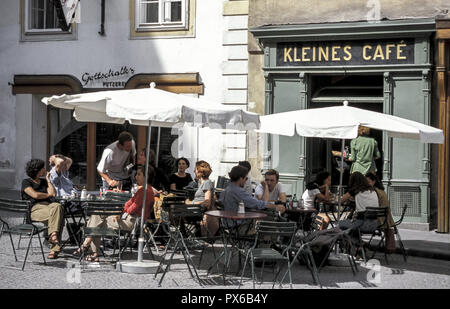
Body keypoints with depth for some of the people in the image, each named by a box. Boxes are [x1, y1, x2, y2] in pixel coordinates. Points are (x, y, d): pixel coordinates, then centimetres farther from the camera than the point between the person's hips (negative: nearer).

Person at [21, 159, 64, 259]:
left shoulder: (43, 181, 26)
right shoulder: (26, 182, 10)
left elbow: (54, 193, 12)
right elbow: (35, 195, -7)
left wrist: (48, 180, 16)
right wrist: (48, 194, 6)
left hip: (48, 205, 5)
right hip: (35, 209, -5)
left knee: (58, 206, -33)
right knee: (57, 214, -33)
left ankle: (53, 235, -39)